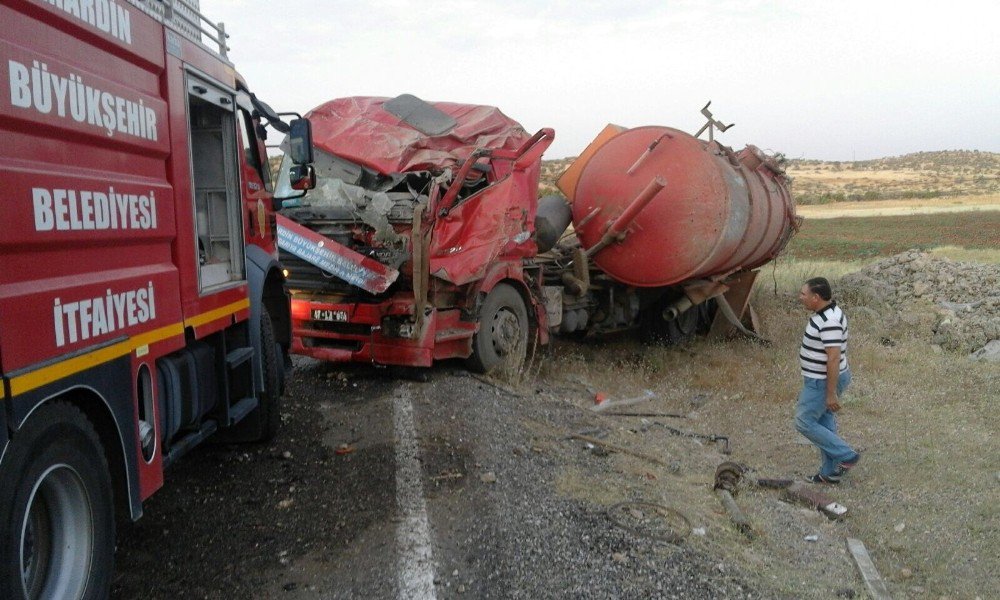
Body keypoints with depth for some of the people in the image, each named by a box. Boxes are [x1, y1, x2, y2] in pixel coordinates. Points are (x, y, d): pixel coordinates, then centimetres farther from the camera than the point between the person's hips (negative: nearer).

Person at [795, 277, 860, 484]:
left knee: (804, 422, 0)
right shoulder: (826, 313, 6)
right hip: (820, 379, 10)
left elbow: (834, 358, -27)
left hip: (823, 382, -10)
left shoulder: (830, 321, -27)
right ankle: (830, 473, 25)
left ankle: (846, 456, 8)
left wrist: (831, 394, -24)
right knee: (824, 424, 16)